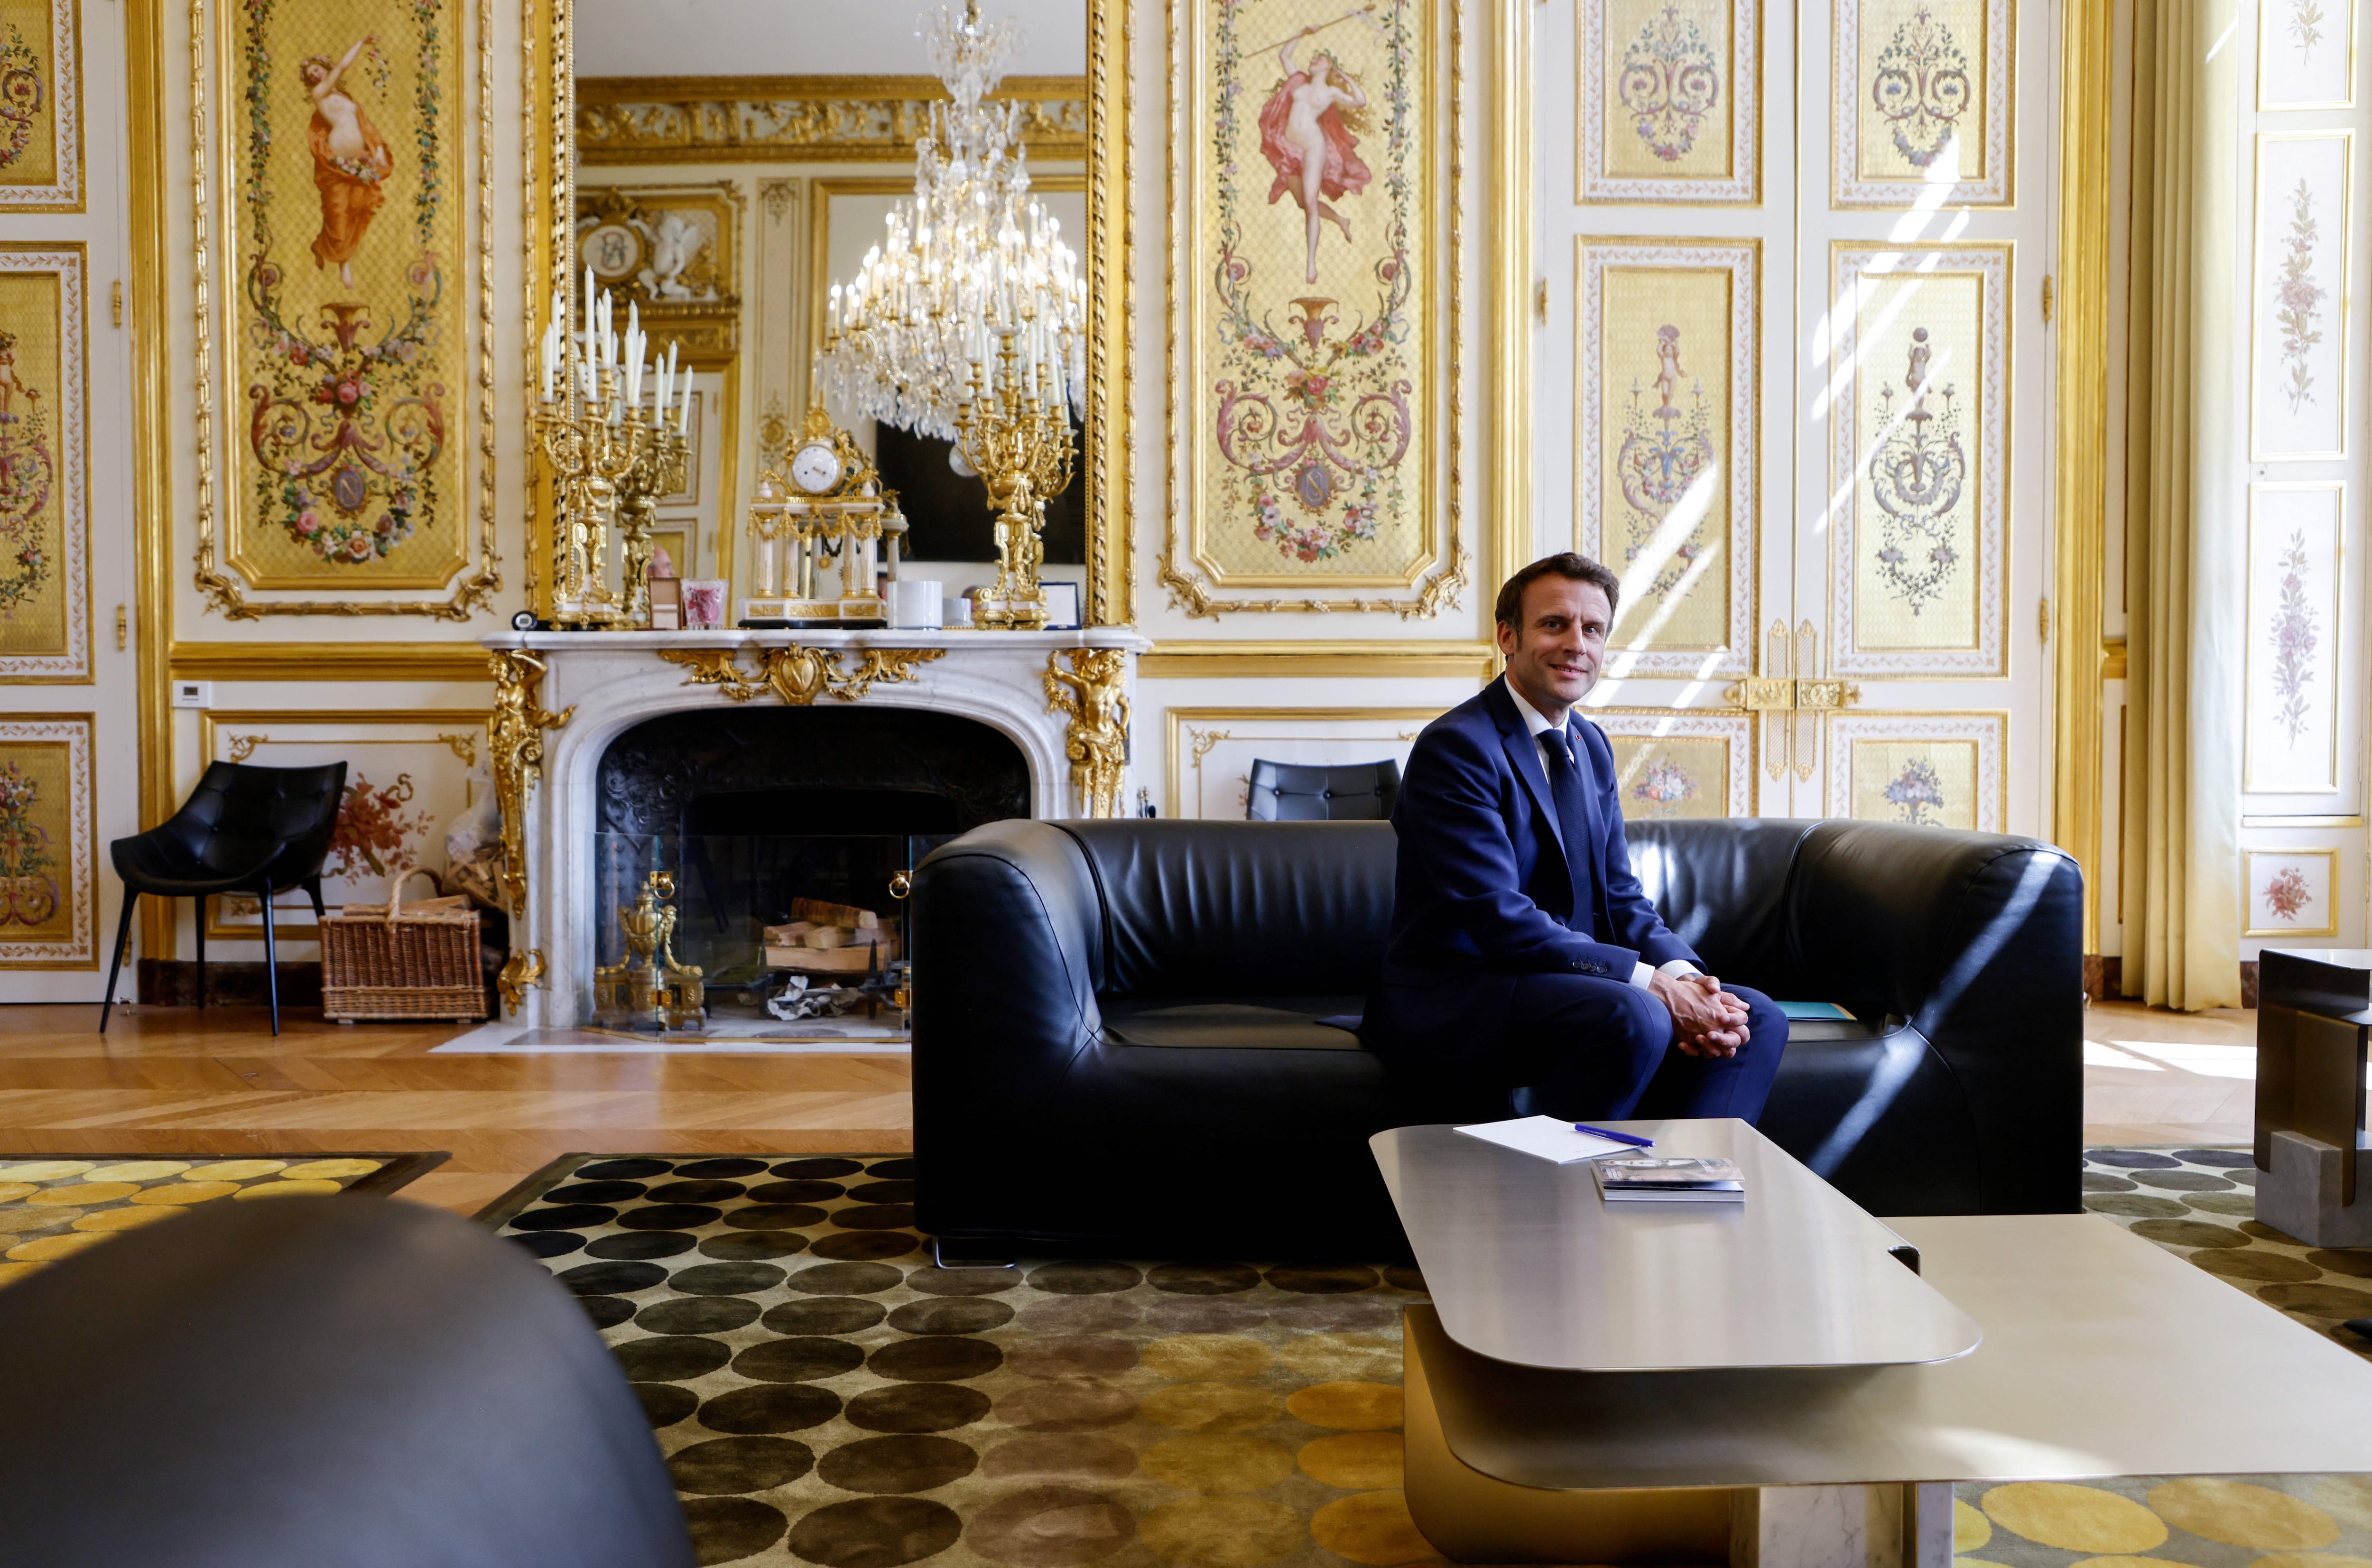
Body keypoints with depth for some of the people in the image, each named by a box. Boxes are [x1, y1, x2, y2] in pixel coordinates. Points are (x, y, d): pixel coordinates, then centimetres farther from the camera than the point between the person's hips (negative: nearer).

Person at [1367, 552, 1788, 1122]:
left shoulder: (1591, 747, 14)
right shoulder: (1456, 745, -14)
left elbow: (1619, 897, 11)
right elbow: (1499, 918, -22)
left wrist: (1682, 973, -10)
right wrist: (1651, 983, -24)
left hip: (1559, 984, 9)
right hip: (1451, 1000, -8)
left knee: (1755, 1018, -3)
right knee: (1634, 1017, -32)